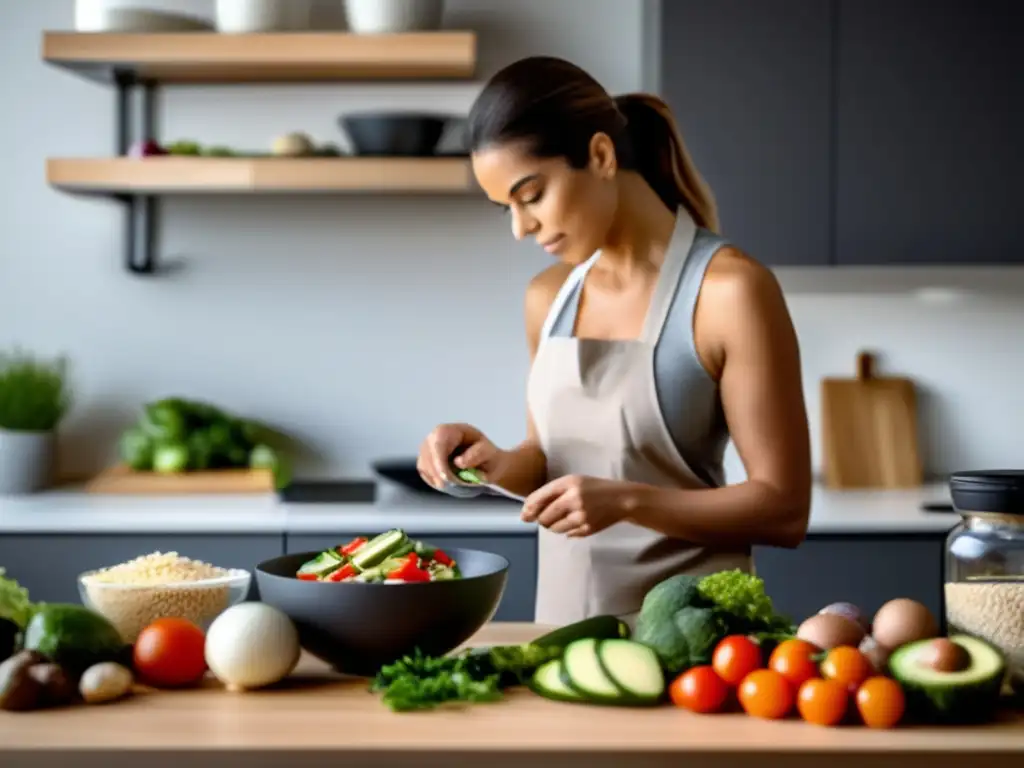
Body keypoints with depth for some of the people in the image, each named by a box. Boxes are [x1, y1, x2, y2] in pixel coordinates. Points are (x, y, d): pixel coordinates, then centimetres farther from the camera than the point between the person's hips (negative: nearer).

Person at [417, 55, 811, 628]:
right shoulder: (548, 298, 7)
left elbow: (784, 510, -10)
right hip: (562, 615, 4)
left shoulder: (730, 291, -10)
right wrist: (499, 465, -1)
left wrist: (627, 500, -20)